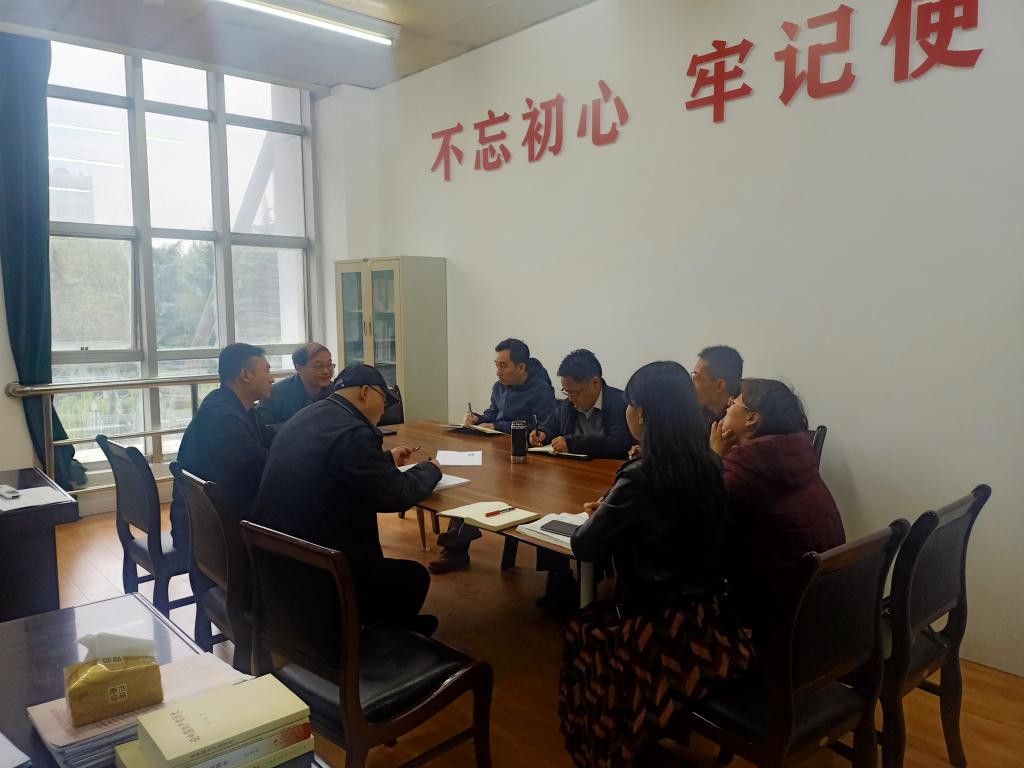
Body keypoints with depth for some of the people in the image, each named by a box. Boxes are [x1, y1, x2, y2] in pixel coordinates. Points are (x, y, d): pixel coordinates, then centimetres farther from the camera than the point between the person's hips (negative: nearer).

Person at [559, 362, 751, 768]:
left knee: (582, 629, 20)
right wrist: (614, 510, 13)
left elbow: (583, 547, -13)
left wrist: (601, 514, 6)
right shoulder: (707, 466, -2)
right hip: (710, 621, 7)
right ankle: (654, 733, 39)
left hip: (668, 633, -6)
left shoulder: (641, 476, -23)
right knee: (601, 616, 27)